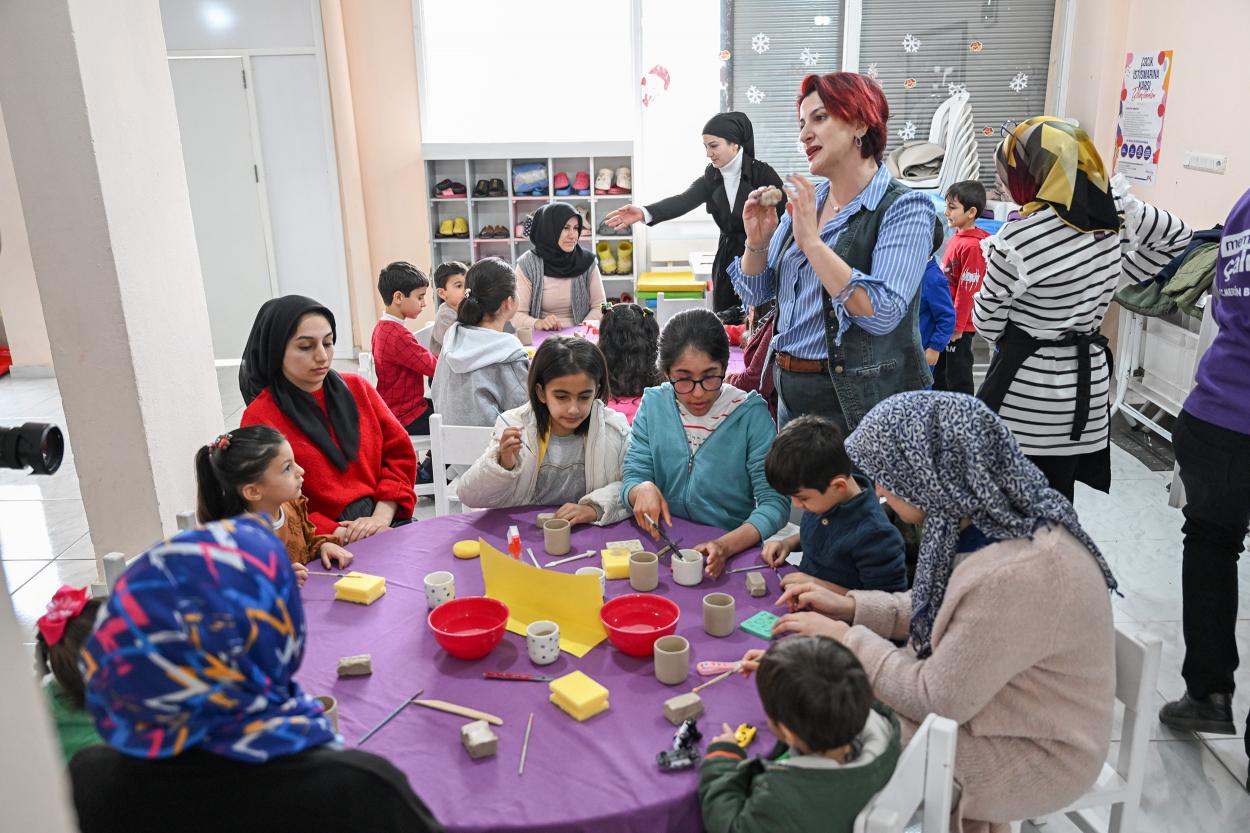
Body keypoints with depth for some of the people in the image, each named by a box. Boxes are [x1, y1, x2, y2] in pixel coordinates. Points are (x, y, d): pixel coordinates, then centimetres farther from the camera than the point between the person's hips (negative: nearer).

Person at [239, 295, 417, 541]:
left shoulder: (356, 388, 12)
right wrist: (338, 535, -16)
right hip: (326, 551, -5)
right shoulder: (259, 418, -1)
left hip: (389, 522, 5)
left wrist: (382, 516, -6)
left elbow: (399, 450, 10)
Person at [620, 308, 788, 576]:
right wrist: (642, 489, -21)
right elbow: (632, 477, 4)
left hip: (735, 548, -1)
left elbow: (774, 502, -10)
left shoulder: (751, 414, -6)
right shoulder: (653, 404, 3)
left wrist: (725, 545, -27)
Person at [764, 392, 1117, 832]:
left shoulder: (1017, 575, -35)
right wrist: (851, 607, 0)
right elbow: (946, 612, 9)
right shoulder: (987, 520, -8)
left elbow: (936, 699, -25)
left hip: (1033, 757, -7)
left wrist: (844, 637, -15)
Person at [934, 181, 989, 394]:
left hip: (959, 325, -9)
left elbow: (967, 290, -20)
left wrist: (957, 326, -17)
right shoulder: (956, 238, 8)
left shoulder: (972, 246, -21)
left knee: (958, 376, 3)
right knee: (939, 371, 21)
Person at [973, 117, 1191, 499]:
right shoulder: (1116, 212, -1)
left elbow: (986, 321, -8)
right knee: (1057, 505, 16)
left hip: (1026, 391, -6)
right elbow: (1176, 235, 19)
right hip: (1089, 383, 6)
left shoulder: (1019, 239, -19)